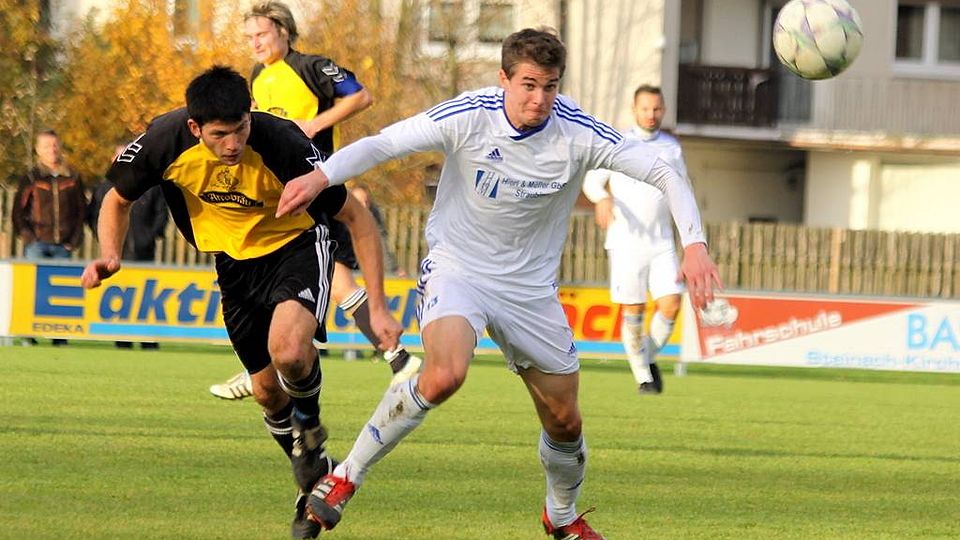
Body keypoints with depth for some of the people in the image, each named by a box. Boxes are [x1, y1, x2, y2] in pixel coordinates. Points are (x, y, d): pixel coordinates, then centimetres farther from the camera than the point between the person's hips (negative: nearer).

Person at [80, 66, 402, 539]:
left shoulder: (284, 146, -32)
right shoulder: (165, 142, -23)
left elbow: (356, 217, -20)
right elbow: (118, 200, -1)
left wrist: (377, 306, -21)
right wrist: (110, 255, -21)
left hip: (296, 247, -4)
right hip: (234, 264, 4)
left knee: (289, 353, -31)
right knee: (268, 390, 9)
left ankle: (309, 424, 3)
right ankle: (315, 476, 37)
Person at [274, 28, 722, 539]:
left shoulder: (577, 133, -15)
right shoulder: (468, 117, -18)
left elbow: (664, 174, -14)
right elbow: (380, 144, -16)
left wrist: (694, 243, -27)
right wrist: (321, 176, -33)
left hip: (531, 287, 3)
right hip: (457, 268, -3)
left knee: (564, 421, 9)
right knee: (444, 375, -32)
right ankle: (346, 475, -17)